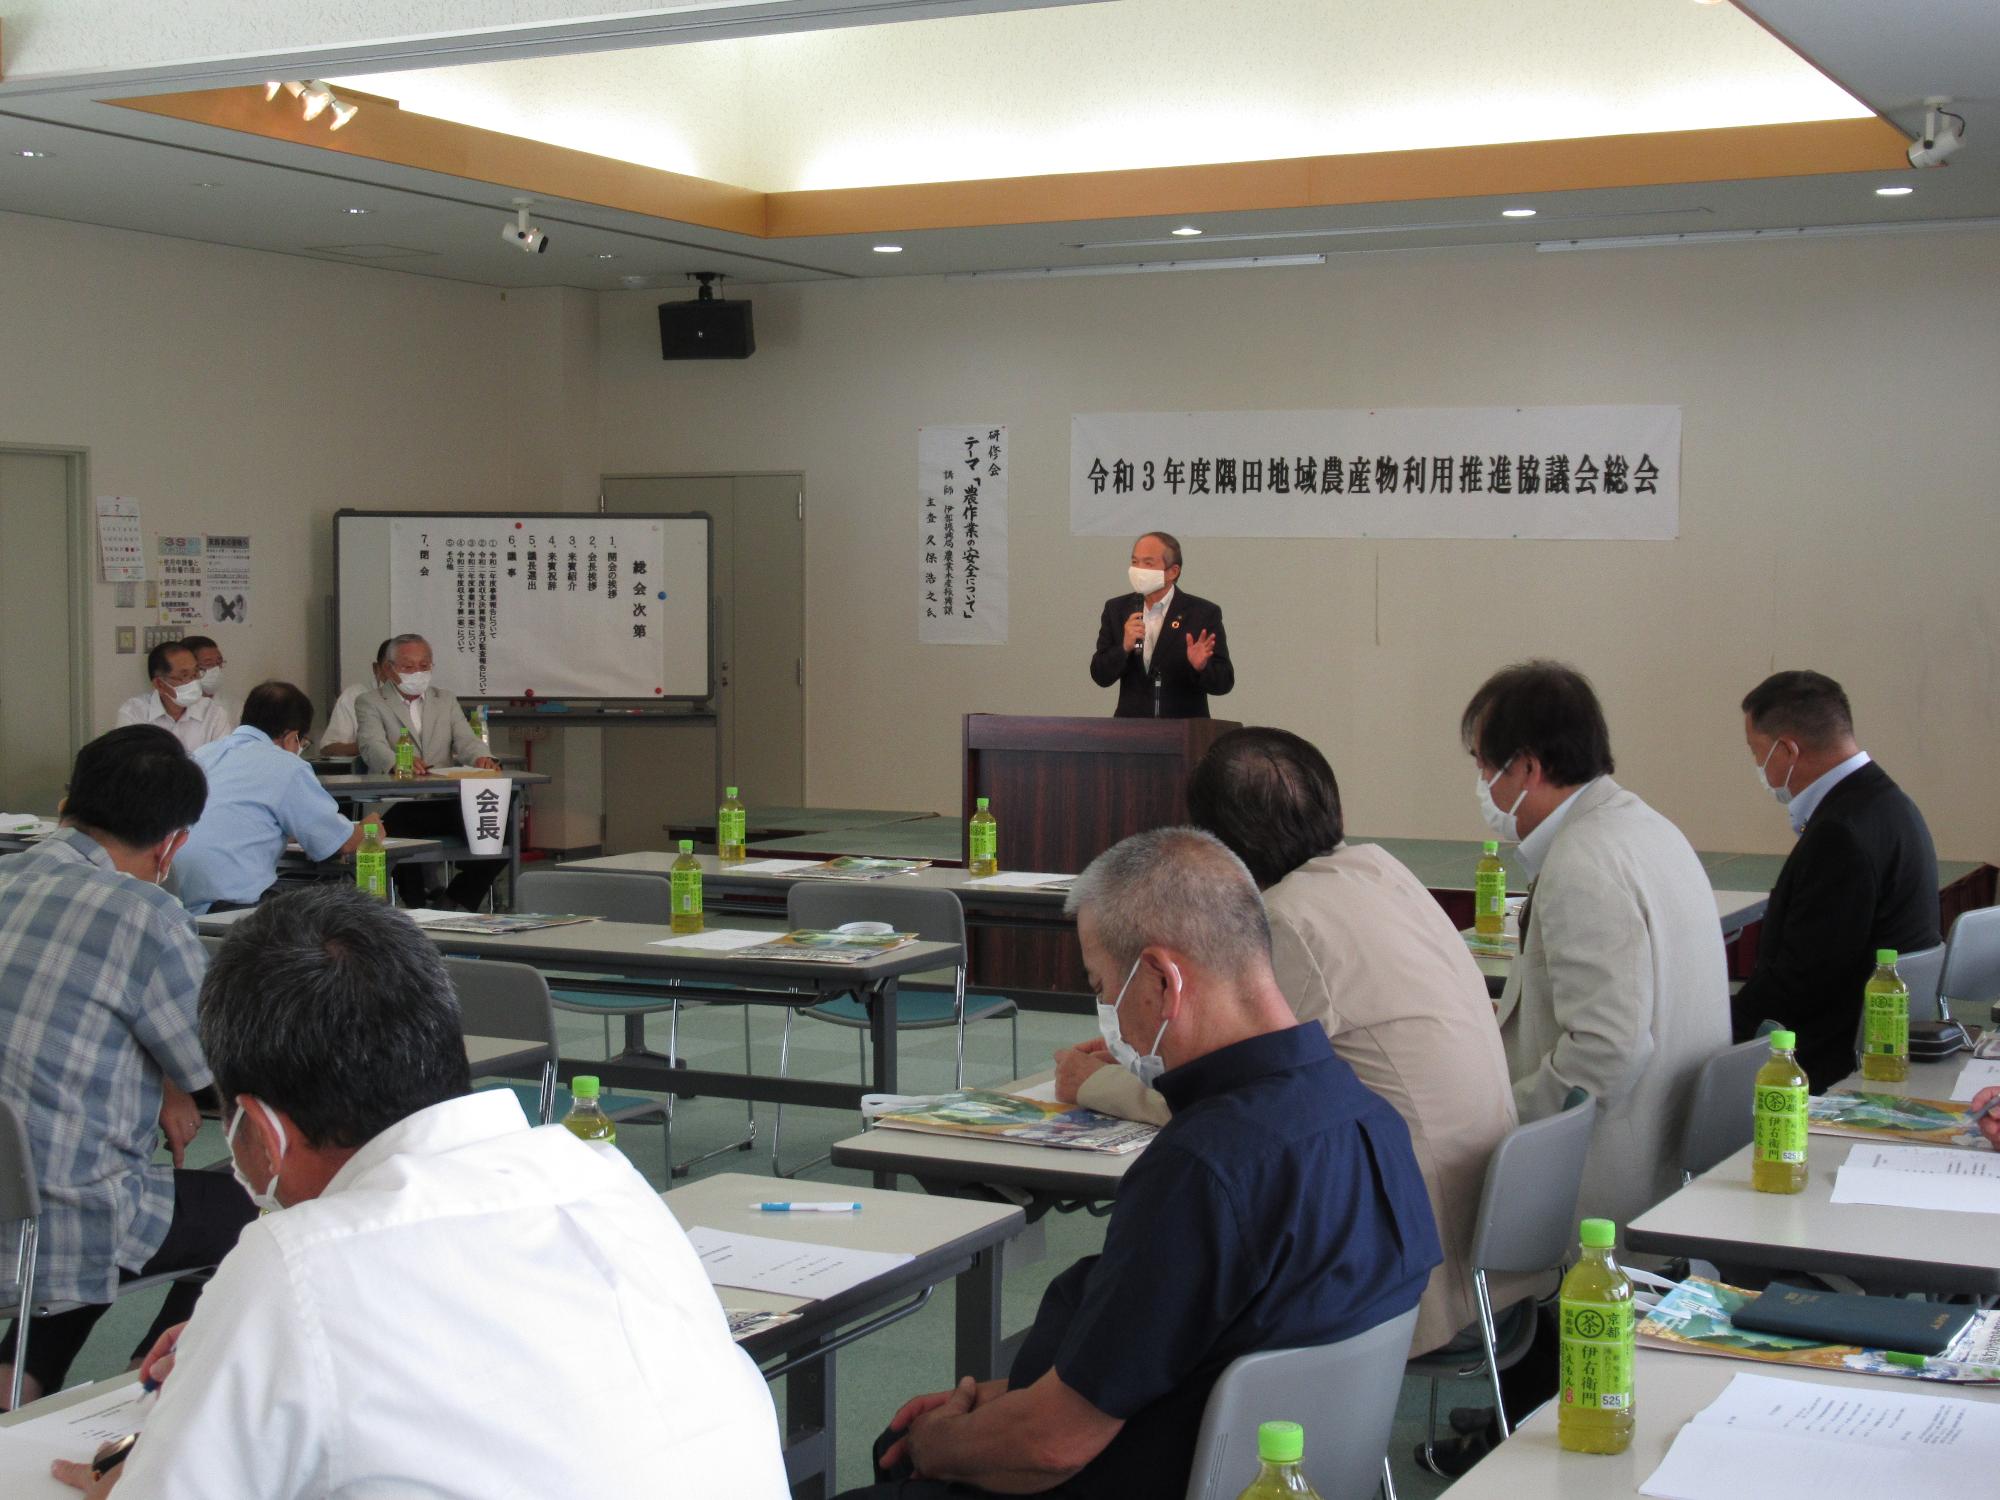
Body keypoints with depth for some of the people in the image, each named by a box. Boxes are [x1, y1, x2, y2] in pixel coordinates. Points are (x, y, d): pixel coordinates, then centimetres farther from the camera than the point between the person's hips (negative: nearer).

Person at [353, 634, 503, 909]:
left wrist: (482, 758, -18)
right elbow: (373, 747, -9)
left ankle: (454, 904, -2)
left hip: (446, 803, 4)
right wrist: (398, 762, -33)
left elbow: (465, 741, 8)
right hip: (397, 804, -4)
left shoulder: (446, 701, 24)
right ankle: (417, 908, -14)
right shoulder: (369, 703, 11)